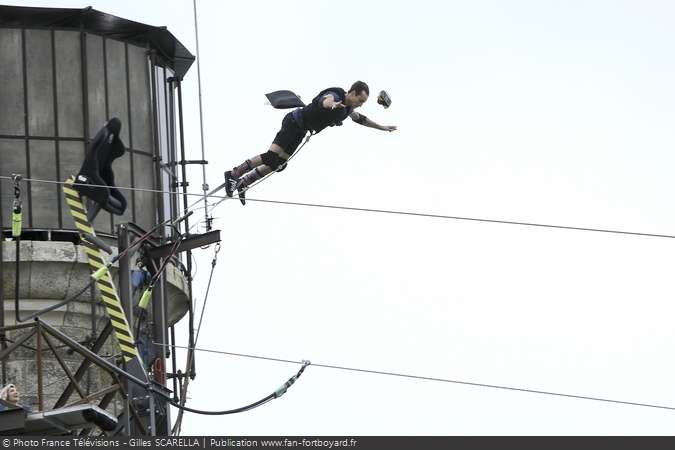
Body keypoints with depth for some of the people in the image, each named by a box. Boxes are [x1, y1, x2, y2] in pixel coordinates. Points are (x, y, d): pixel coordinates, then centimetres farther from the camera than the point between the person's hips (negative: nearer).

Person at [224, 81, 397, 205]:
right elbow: (325, 100, -46)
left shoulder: (347, 109, 8)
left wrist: (381, 127, 36)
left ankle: (242, 182, 12)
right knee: (271, 157, -20)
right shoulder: (335, 95, -21)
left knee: (278, 164, 6)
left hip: (299, 131, 9)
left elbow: (361, 119, 30)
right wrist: (332, 104, -69)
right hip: (294, 122, -9)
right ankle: (233, 174, -15)